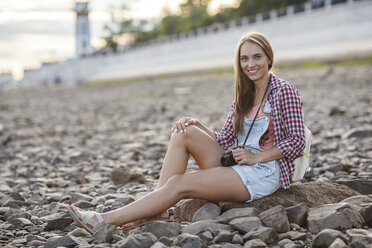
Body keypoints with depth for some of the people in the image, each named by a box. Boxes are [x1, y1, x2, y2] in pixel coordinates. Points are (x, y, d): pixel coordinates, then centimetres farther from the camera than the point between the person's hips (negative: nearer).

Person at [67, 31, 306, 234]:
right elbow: (224, 139, 9)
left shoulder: (285, 92, -6)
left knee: (178, 183, -21)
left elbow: (298, 141, -9)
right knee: (184, 132, -16)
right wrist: (197, 124, -8)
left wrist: (256, 157, -14)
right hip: (235, 166, 7)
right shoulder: (243, 95, 13)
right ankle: (158, 208, -19)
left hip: (263, 173, -6)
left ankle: (105, 220, -19)